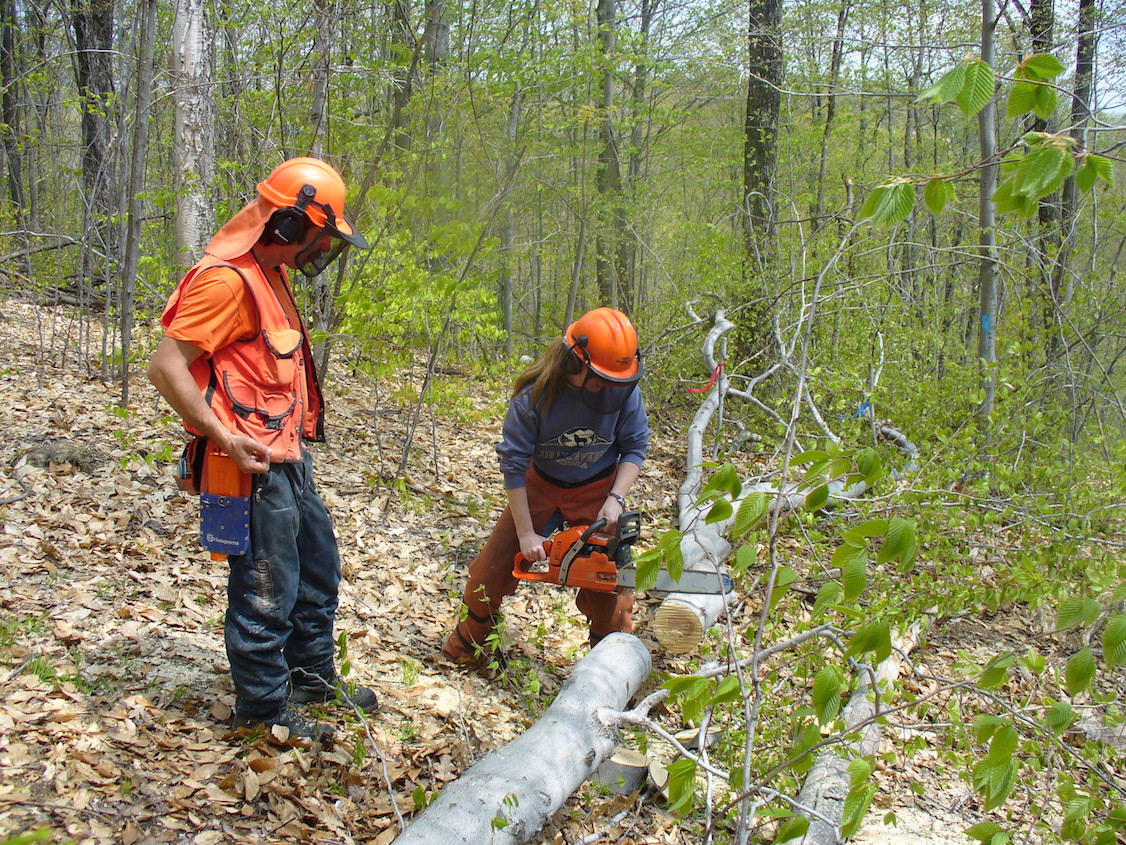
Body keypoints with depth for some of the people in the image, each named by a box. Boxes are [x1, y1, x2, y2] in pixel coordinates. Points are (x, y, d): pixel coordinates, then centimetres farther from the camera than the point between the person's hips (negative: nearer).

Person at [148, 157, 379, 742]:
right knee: (267, 590, 0)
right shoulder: (227, 279, -19)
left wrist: (296, 436, 16)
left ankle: (312, 677, 37)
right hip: (255, 467, -10)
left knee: (318, 568, 21)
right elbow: (166, 367, -22)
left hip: (288, 457, 10)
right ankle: (262, 710, 15)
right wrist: (226, 438, -26)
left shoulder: (270, 274, 12)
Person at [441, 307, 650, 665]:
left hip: (598, 490, 0)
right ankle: (464, 648, 23)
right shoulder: (535, 395, -28)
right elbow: (513, 463, -22)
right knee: (494, 565, 0)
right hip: (541, 485, 0)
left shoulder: (623, 389, -23)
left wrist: (616, 499, -25)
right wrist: (526, 534, -22)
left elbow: (635, 447, -10)